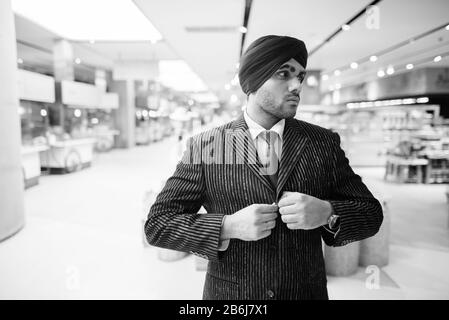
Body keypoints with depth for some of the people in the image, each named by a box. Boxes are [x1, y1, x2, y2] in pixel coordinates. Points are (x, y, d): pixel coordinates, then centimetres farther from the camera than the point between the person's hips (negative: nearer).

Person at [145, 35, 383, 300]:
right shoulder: (203, 147, -10)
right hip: (229, 294, -1)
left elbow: (372, 213, 0)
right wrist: (228, 227, -24)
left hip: (308, 292, 2)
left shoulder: (324, 142, -5)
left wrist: (328, 213, -21)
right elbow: (157, 224, -10)